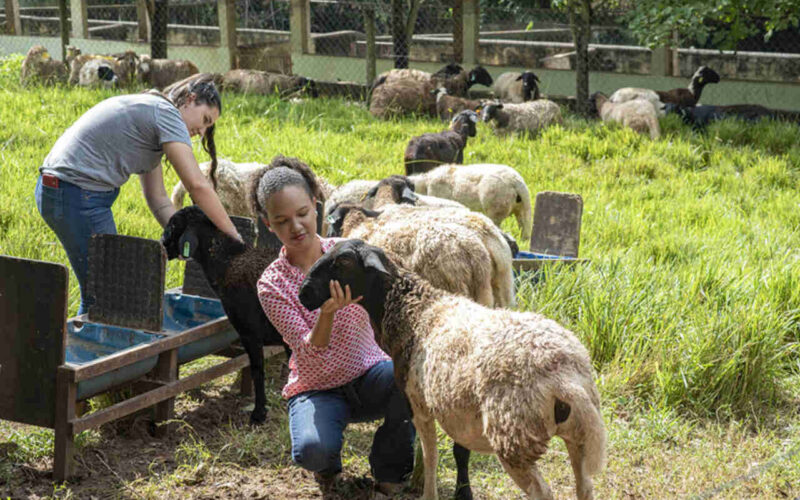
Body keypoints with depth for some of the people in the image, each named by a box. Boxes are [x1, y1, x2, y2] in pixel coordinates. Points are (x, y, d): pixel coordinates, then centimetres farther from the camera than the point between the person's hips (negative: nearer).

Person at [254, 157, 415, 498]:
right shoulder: (272, 285, -9)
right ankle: (328, 471, 8)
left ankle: (389, 472, -6)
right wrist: (327, 312, -38)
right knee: (313, 450, -34)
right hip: (317, 389, -2)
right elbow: (311, 353, -19)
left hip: (369, 374, 2)